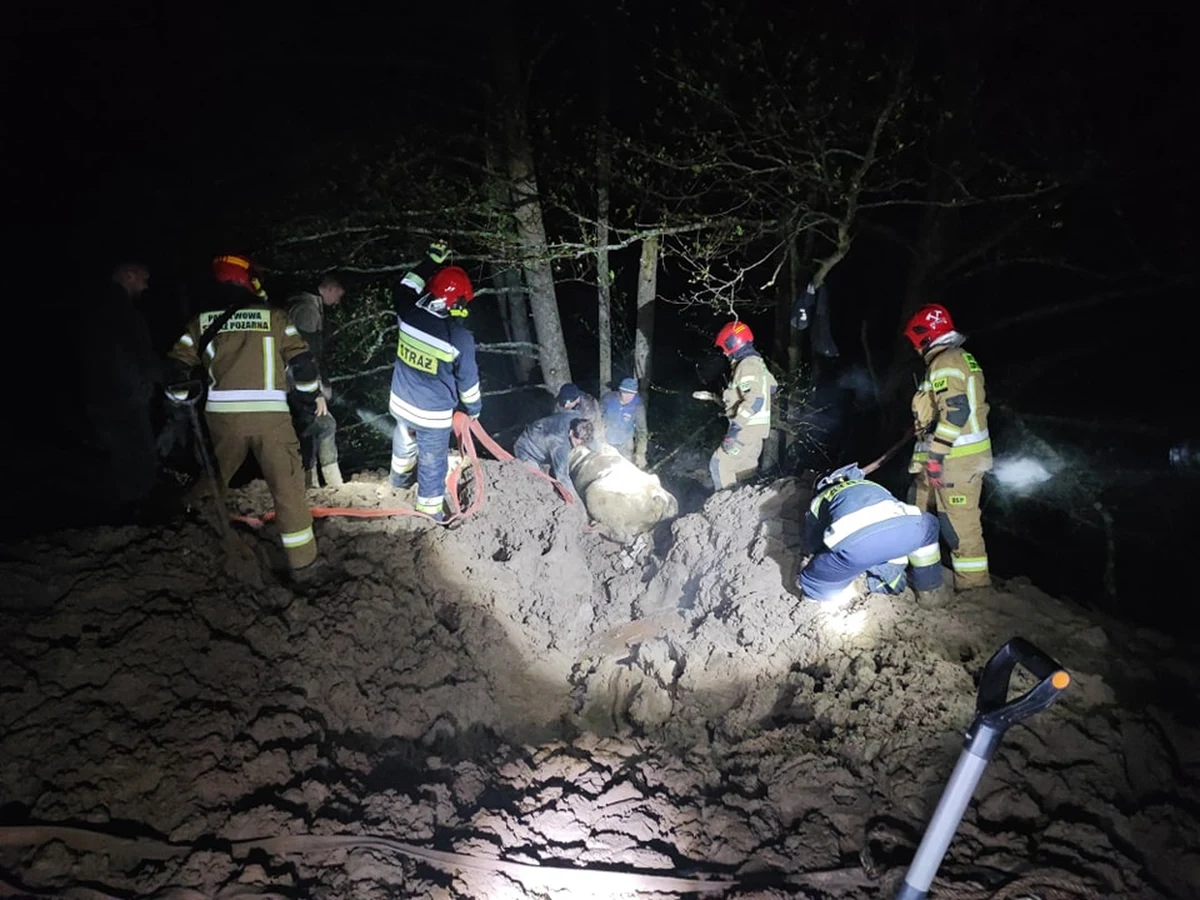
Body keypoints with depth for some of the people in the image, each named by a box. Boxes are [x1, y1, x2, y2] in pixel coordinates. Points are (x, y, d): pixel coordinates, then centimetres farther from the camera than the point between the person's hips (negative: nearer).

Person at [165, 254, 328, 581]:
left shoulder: (202, 321, 11)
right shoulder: (273, 316, 5)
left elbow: (177, 366, 11)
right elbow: (301, 359, 3)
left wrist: (182, 398, 28)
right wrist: (315, 393, 18)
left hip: (223, 415, 3)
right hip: (270, 414, -3)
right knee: (288, 488, 2)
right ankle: (303, 563, 4)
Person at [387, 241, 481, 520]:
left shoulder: (408, 314, -14)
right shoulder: (460, 337, -24)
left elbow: (406, 286, 11)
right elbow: (467, 379, -10)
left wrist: (432, 260, 18)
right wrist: (474, 408, 8)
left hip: (401, 404, 6)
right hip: (433, 415, -5)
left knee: (404, 444, 33)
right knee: (432, 462, 13)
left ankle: (401, 478, 60)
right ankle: (430, 508, 30)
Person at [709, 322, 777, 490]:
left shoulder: (747, 366, -20)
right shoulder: (756, 361, 11)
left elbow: (755, 400, -29)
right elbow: (771, 386, 24)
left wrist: (736, 424, -30)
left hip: (747, 428, -10)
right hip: (755, 426, 10)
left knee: (719, 465, -8)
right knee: (747, 468, 18)